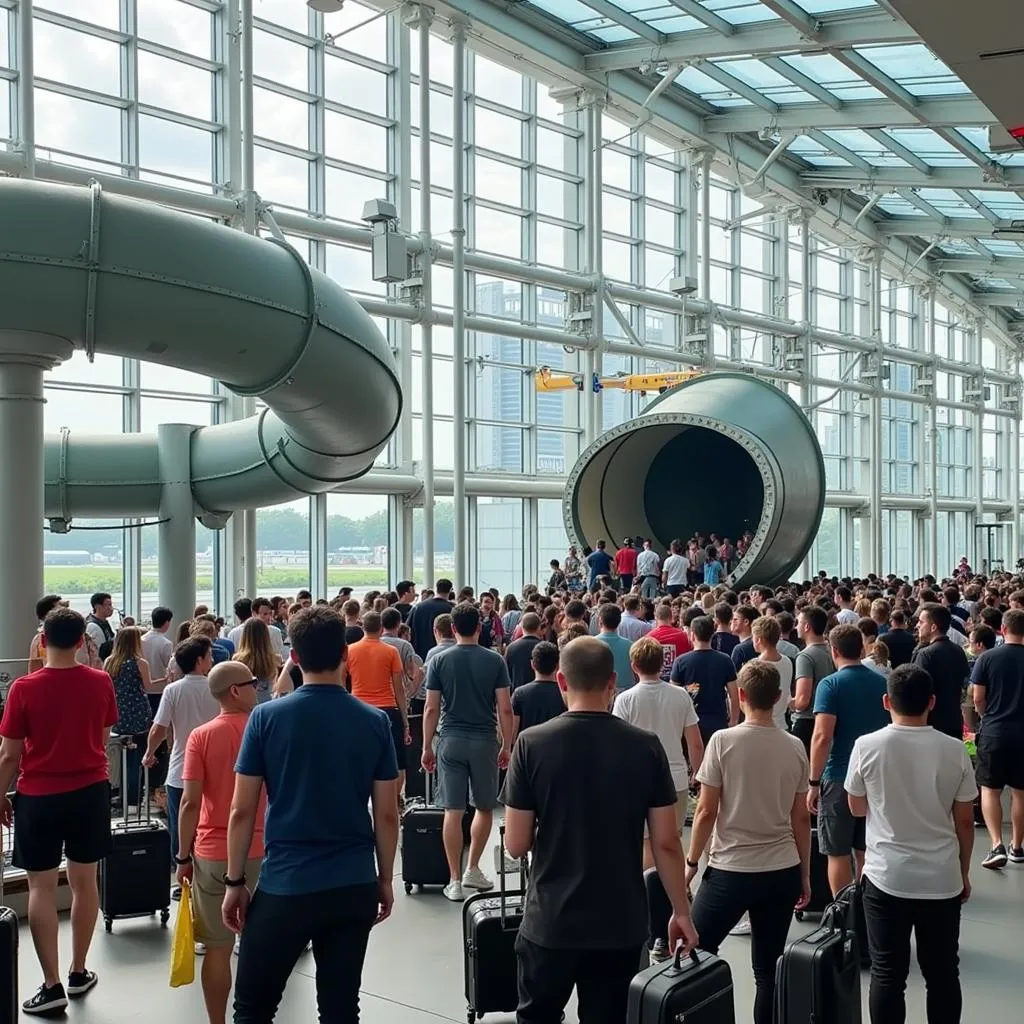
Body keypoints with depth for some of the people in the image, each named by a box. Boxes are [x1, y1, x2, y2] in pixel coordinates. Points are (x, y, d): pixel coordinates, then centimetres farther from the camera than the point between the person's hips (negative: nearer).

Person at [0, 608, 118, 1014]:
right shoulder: (101, 682, -5)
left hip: (39, 796, -3)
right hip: (90, 791, 3)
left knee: (41, 888, 6)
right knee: (84, 881, 14)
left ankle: (52, 985, 7)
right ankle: (78, 972, 25)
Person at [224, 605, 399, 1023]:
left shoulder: (266, 718, -7)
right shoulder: (375, 721, -2)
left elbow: (242, 811, -5)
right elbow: (386, 814, 1)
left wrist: (235, 882, 5)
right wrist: (385, 879, 13)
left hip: (285, 886, -2)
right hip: (355, 886, 2)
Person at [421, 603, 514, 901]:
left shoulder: (439, 661, -1)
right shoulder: (494, 661, -2)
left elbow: (431, 709, -2)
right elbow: (505, 709, -4)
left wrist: (427, 747, 7)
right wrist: (507, 746, 6)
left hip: (451, 741, 0)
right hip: (484, 741, 0)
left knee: (453, 811, 3)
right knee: (485, 808, 17)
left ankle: (455, 881, 7)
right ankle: (472, 870, 21)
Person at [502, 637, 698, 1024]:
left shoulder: (532, 743, -11)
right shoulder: (645, 746, -7)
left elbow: (516, 845, -8)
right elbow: (666, 843, -5)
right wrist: (682, 912, 7)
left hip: (551, 922, -1)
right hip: (621, 924, 1)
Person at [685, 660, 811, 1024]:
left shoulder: (723, 740, -10)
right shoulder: (795, 747, 2)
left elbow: (706, 811, -9)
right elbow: (801, 819, 7)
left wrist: (692, 861, 4)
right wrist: (804, 874, 16)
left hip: (731, 870, -4)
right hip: (782, 872, 4)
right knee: (768, 970, 12)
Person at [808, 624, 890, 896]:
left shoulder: (830, 684, -12)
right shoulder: (883, 683, 5)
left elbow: (822, 736, -20)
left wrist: (814, 782, -13)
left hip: (839, 780, -5)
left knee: (838, 854, 6)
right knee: (866, 852, 14)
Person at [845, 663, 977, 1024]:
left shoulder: (867, 746, -9)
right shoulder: (954, 750, -7)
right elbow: (964, 822, 1)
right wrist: (963, 874, 14)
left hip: (887, 878, -1)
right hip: (942, 880, 1)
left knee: (887, 974, 7)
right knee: (942, 974, 13)